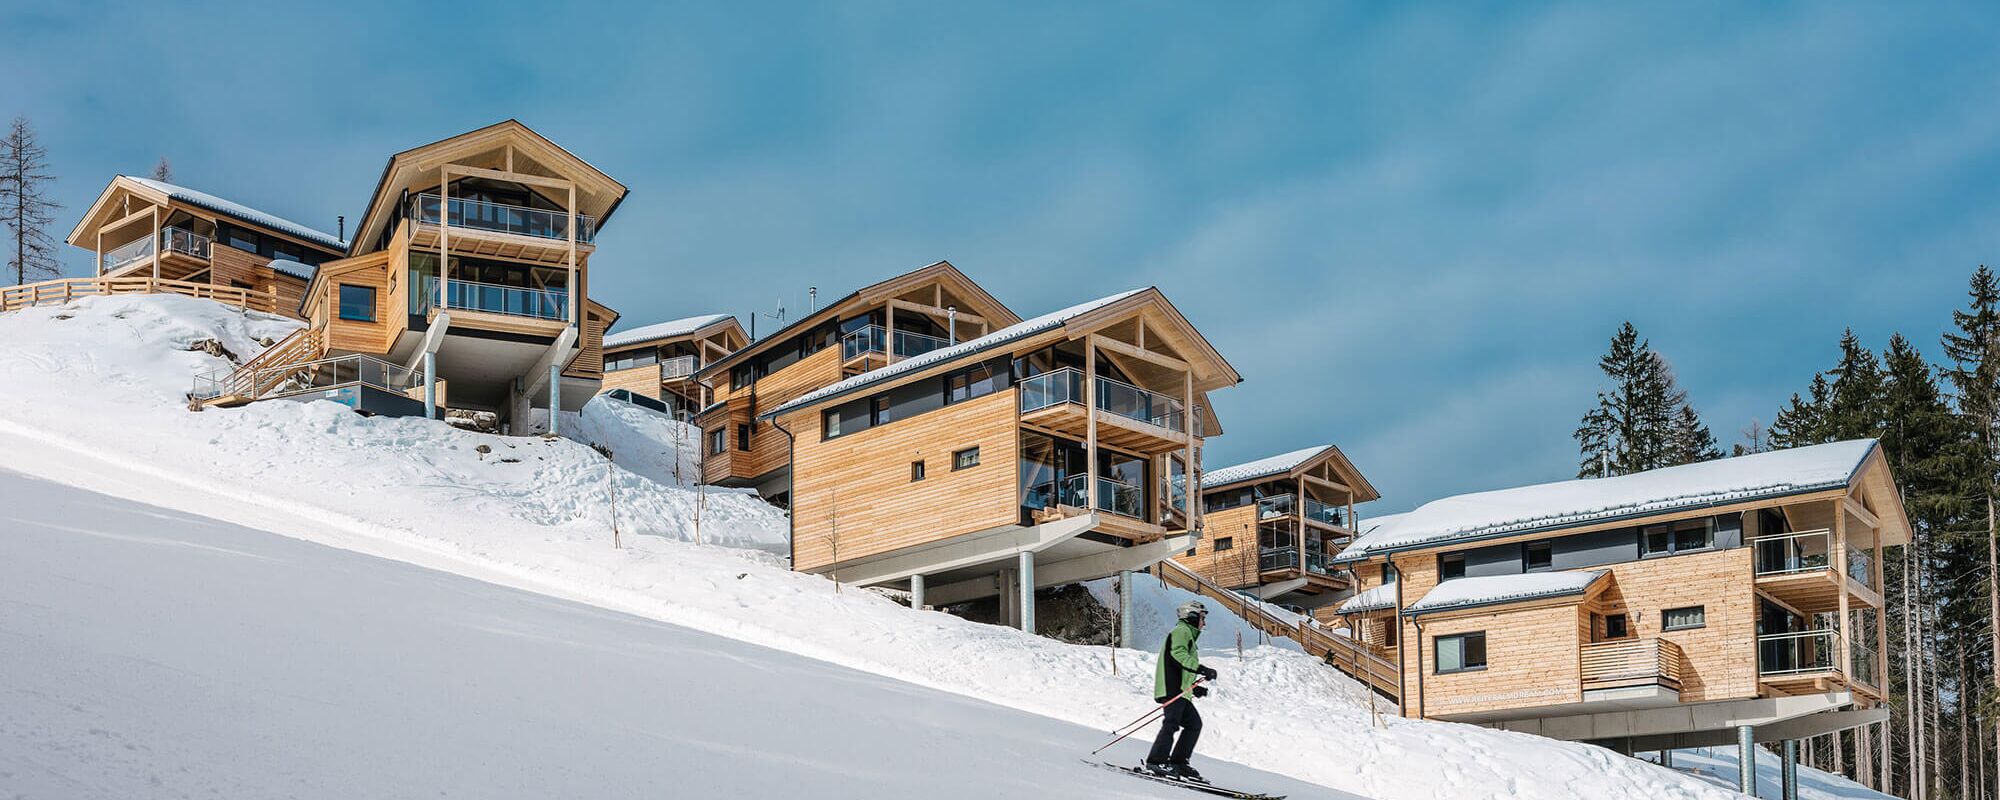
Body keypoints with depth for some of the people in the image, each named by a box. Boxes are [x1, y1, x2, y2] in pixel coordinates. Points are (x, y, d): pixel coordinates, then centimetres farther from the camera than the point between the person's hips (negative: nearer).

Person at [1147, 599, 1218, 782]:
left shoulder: (1188, 635, 31)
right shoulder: (1181, 631, -1)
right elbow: (1178, 654, -20)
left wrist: (1194, 688, 25)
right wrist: (1202, 669, -27)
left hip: (1179, 691, 10)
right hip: (1172, 689, -10)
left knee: (1194, 723, 6)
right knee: (1172, 723, -18)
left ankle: (1178, 762, 4)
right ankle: (1156, 761, -23)